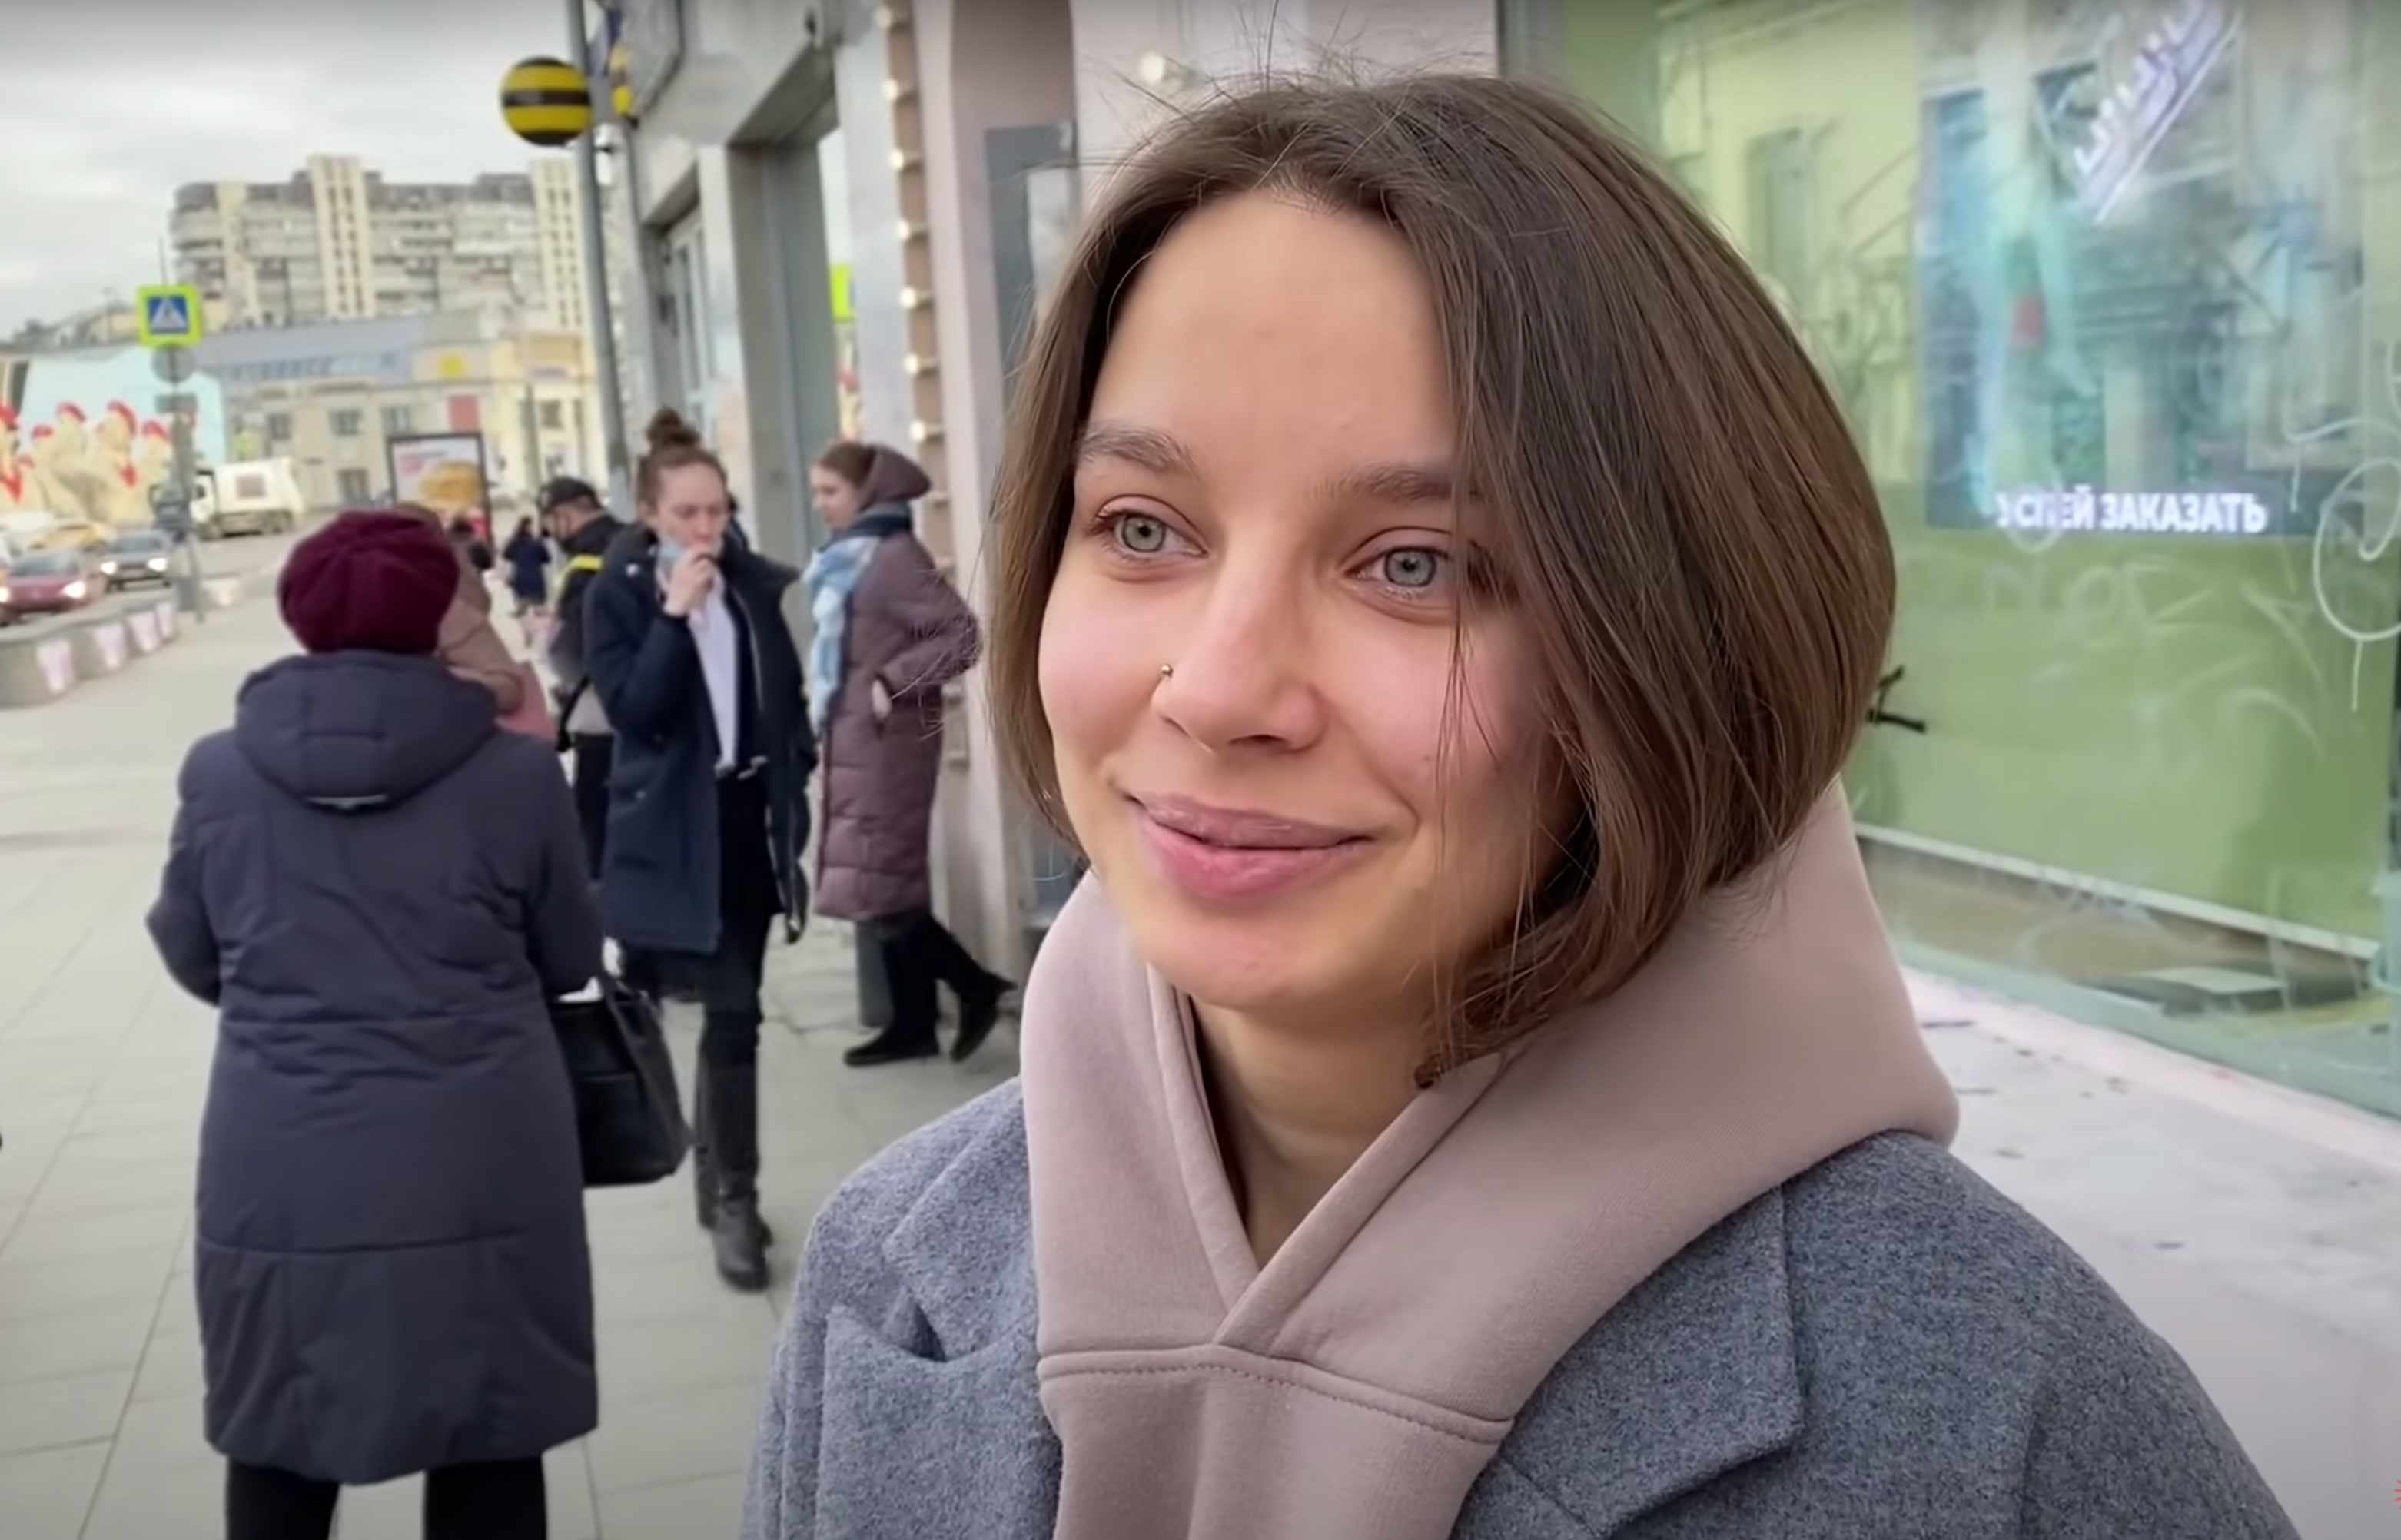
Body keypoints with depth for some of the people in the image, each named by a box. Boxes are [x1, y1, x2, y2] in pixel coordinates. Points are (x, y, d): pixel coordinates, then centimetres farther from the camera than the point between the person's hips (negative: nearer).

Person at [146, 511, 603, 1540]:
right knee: (485, 1453, 14)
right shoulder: (514, 773, -8)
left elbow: (192, 961, 9)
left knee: (277, 1458, 20)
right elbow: (572, 961, 4)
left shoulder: (218, 773, -4)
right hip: (479, 1174, -1)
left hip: (283, 1178, 1)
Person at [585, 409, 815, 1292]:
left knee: (730, 1011, 11)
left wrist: (797, 780, 8)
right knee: (732, 1011, -11)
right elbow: (632, 711, -17)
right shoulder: (617, 596, -6)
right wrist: (673, 615, -23)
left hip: (753, 818, 4)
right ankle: (734, 1198, 0)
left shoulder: (754, 582, 6)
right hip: (679, 832, -4)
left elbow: (786, 690, 13)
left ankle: (717, 1178, 26)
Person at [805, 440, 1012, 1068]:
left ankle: (977, 986, 2)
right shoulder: (845, 560, 13)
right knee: (884, 886, 11)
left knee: (873, 889, -9)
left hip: (886, 743, -9)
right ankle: (913, 1022, 18)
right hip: (853, 743, 9)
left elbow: (962, 636, -20)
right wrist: (821, 695, 8)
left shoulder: (894, 557, -14)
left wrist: (893, 685, -21)